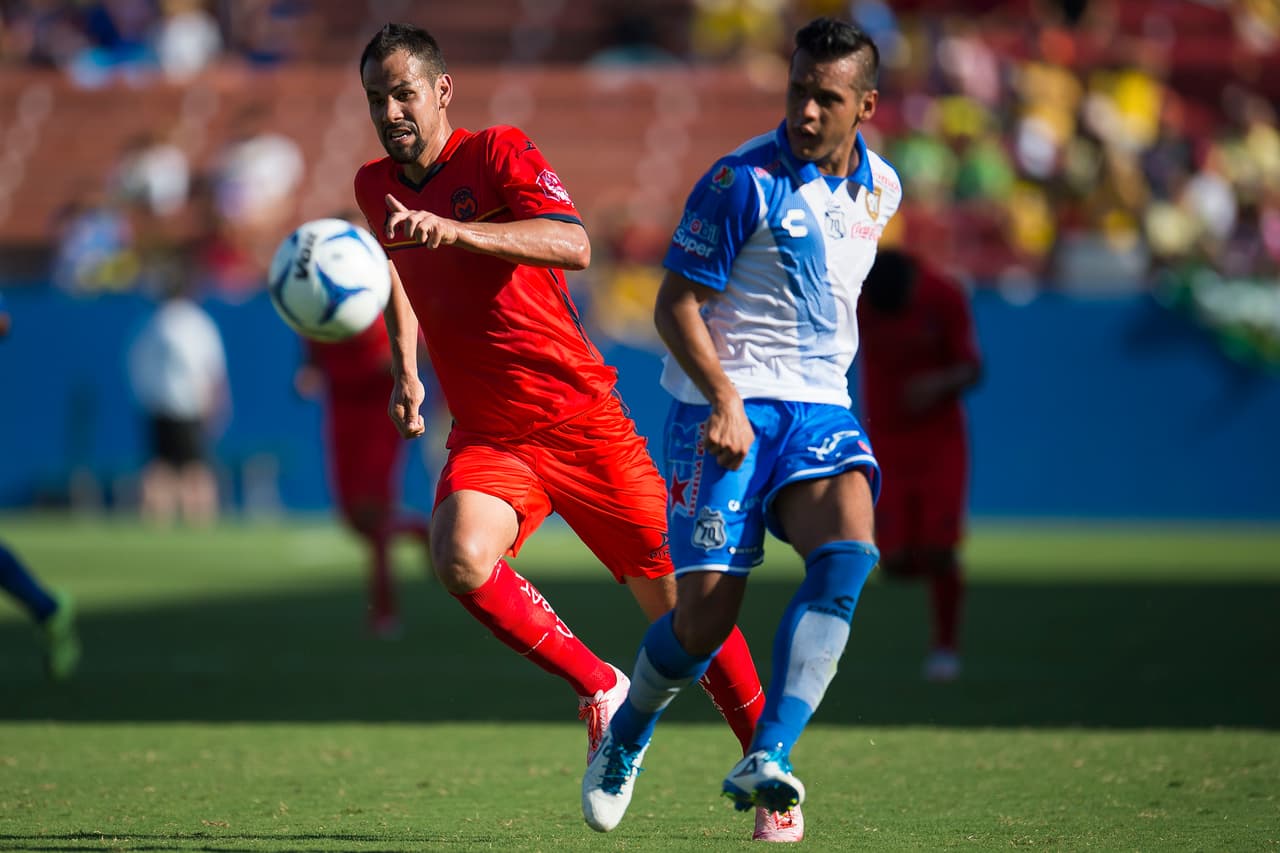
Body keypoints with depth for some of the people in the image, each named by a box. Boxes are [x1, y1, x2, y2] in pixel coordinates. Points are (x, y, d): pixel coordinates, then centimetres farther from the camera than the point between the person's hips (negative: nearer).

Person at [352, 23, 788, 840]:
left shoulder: (499, 153, -10)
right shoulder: (376, 187, 7)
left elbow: (574, 245, -28)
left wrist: (456, 230, -39)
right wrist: (404, 369, 20)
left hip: (581, 418, -4)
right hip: (487, 435, 4)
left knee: (680, 602, 0)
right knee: (461, 558, -28)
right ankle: (600, 688, -7)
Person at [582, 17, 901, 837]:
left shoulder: (881, 190, 9)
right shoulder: (745, 181, -10)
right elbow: (676, 304, -10)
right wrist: (725, 397, -22)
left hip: (821, 409, 5)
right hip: (728, 408, -5)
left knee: (848, 553, -25)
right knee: (705, 613, -11)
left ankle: (765, 762, -30)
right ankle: (626, 737, 22)